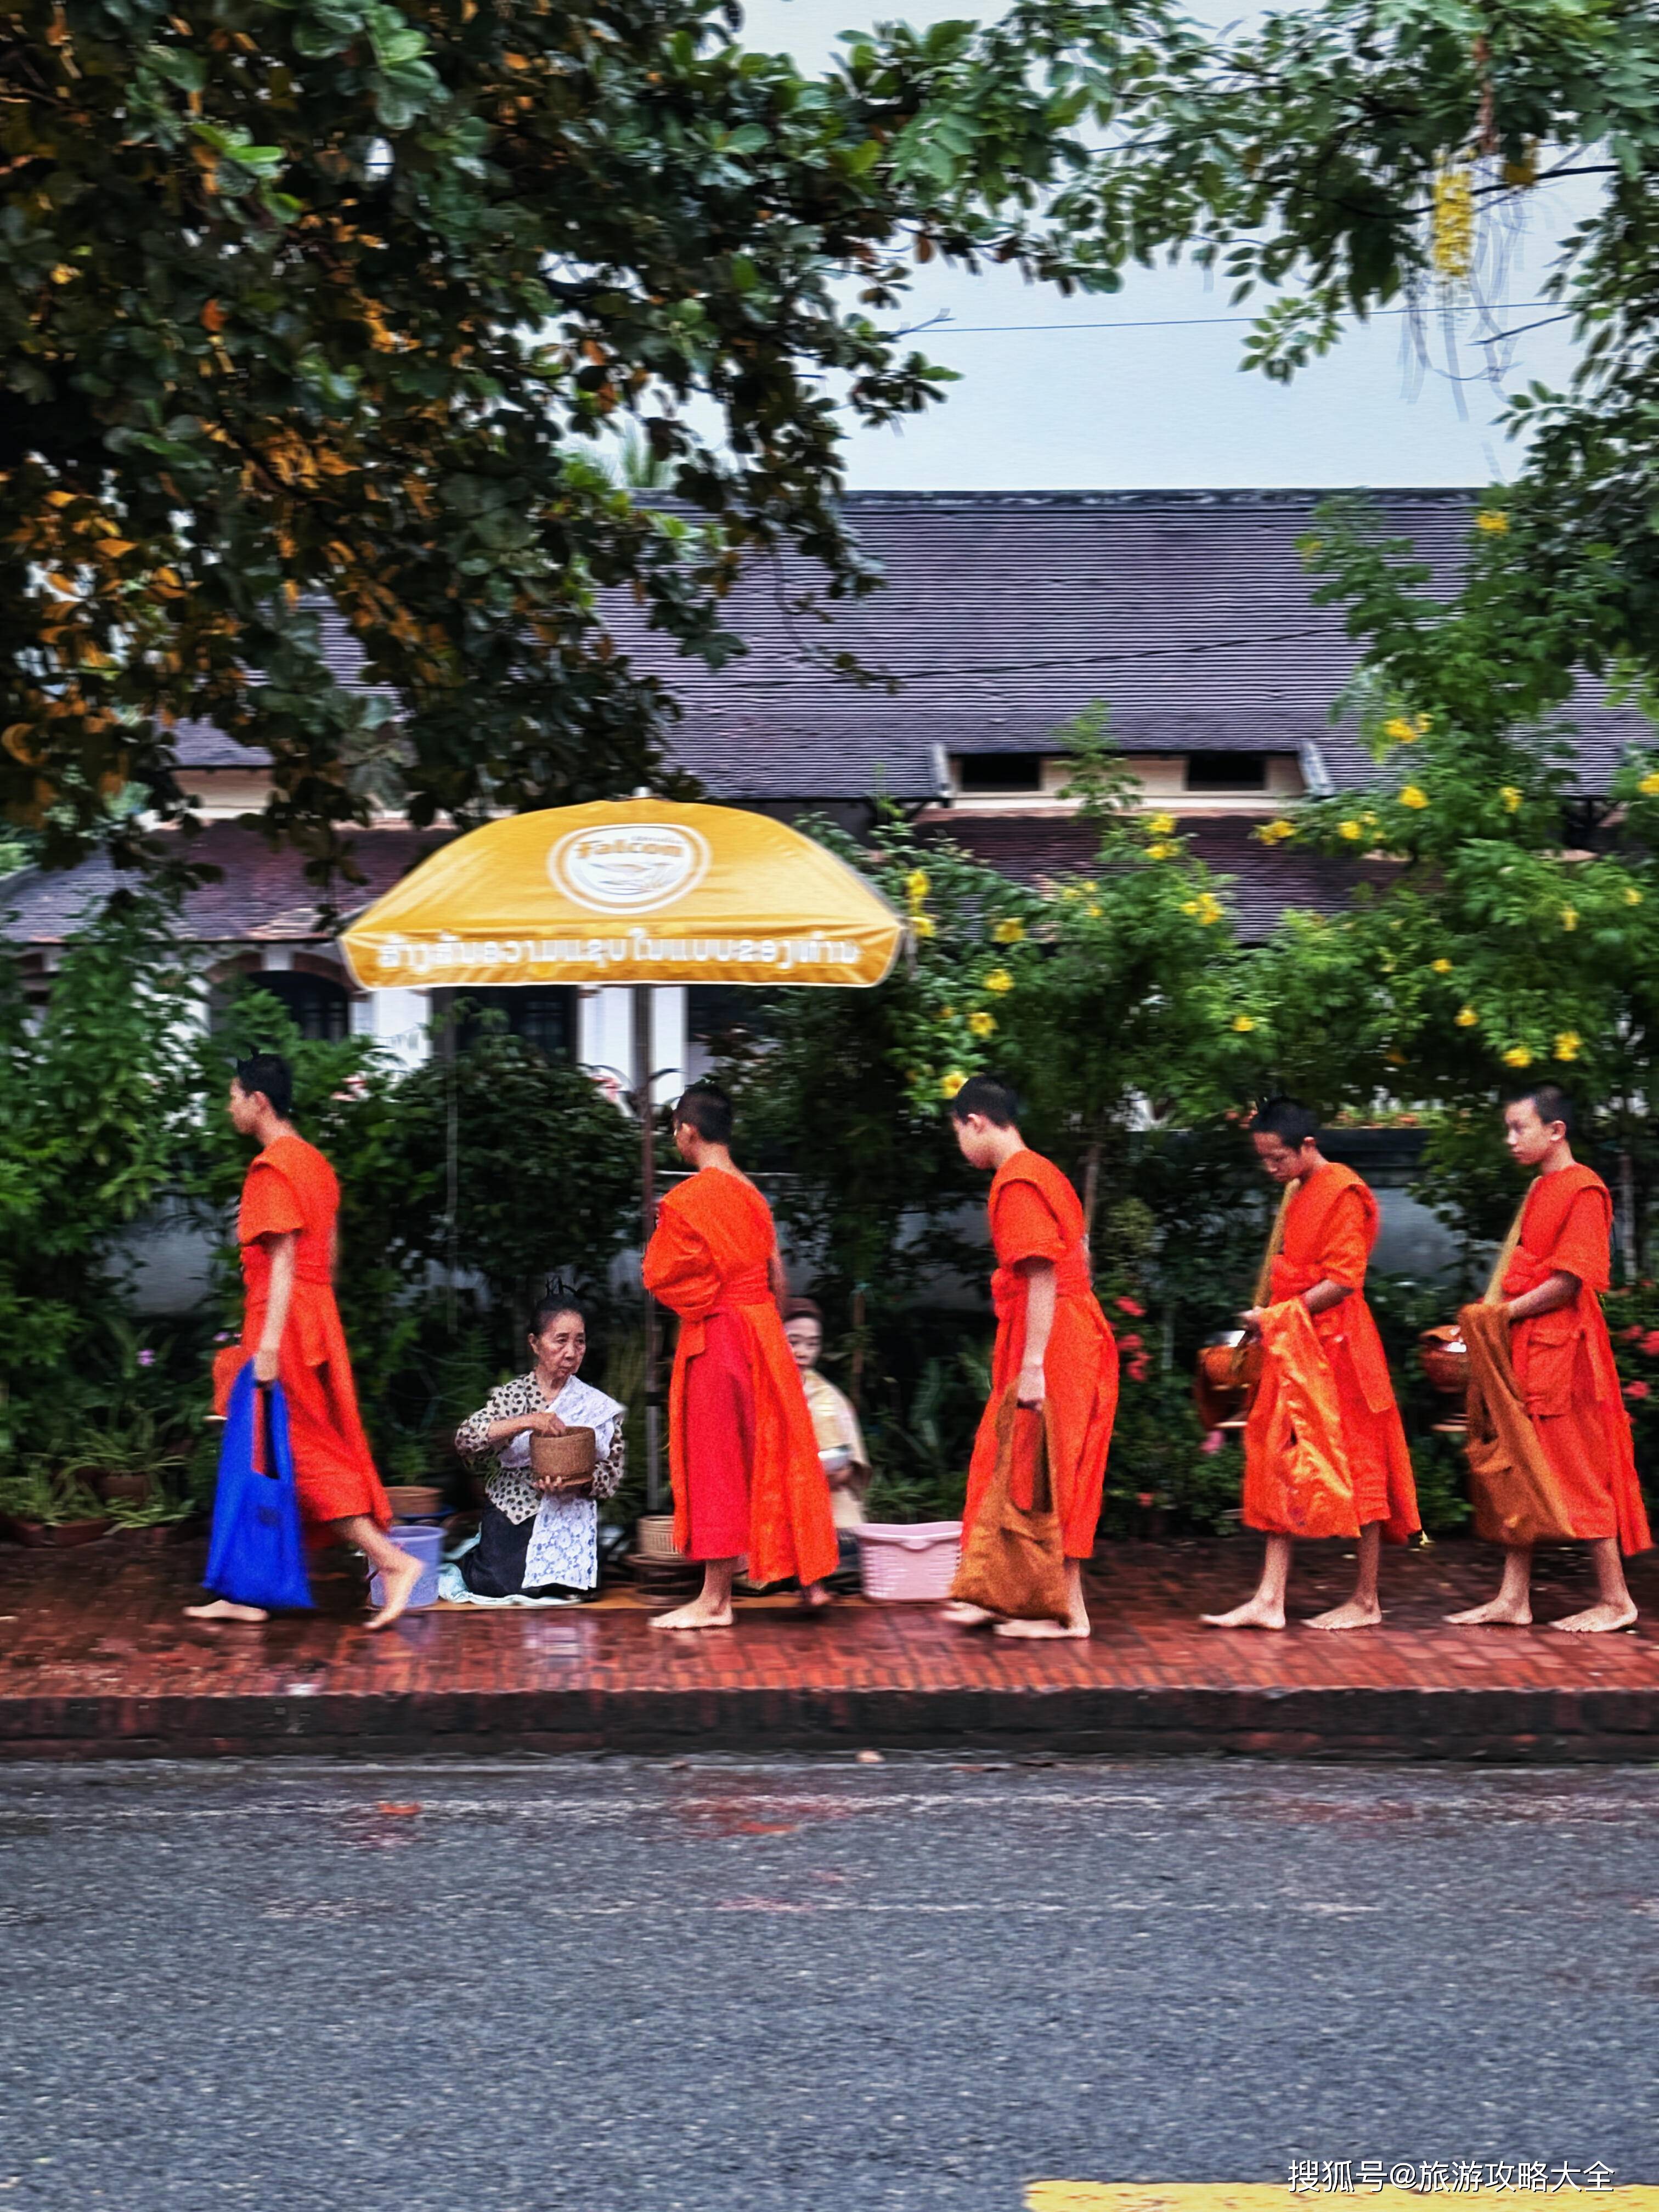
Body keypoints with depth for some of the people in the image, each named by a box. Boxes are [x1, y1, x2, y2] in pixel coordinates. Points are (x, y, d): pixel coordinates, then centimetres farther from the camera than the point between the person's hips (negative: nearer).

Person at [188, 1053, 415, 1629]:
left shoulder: (272, 1169, -13)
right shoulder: (313, 1162, 15)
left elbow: (283, 1259, -19)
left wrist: (269, 1341, -22)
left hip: (283, 1322, -9)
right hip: (316, 1318, 9)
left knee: (298, 1457, -6)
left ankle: (391, 1560, -10)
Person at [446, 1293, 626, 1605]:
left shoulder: (598, 1407, 5)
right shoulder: (510, 1396, 2)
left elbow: (613, 1472, 2)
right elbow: (465, 1439, -14)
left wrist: (577, 1481, -19)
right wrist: (526, 1422, -26)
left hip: (567, 1518, 2)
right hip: (511, 1516, -2)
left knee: (564, 1588, -21)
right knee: (506, 1584, -22)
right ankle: (462, 1563, 14)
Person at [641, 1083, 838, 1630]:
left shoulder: (686, 1200, -14)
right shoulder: (752, 1194, 8)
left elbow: (660, 1276, -11)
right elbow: (777, 1276, 10)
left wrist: (661, 1232, 6)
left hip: (715, 1337, -7)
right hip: (763, 1332, 7)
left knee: (716, 1461, -2)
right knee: (773, 1454, 13)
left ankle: (715, 1599, 2)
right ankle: (808, 1576, 18)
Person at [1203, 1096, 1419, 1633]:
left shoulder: (1343, 1192, -12)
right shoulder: (1297, 1195, 16)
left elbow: (1342, 1280, -18)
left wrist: (1276, 1315, -16)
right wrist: (1271, 1321, 8)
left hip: (1334, 1346, -9)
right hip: (1293, 1348, 9)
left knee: (1353, 1466, 0)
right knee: (1283, 1466, 5)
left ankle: (1366, 1602, 8)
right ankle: (1269, 1600, 4)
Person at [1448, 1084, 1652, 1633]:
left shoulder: (1583, 1188, -11)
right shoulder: (1538, 1191, 16)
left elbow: (1567, 1282, -18)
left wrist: (1503, 1315, -14)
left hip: (1562, 1346, -9)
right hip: (1522, 1346, 9)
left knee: (1578, 1470, -4)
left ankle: (1615, 1599, 4)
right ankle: (1513, 1598, 10)